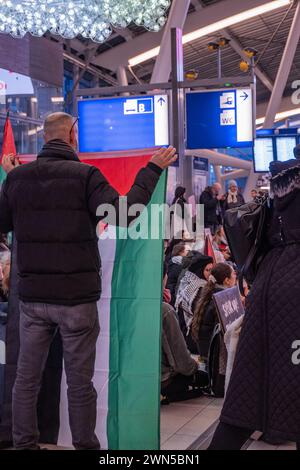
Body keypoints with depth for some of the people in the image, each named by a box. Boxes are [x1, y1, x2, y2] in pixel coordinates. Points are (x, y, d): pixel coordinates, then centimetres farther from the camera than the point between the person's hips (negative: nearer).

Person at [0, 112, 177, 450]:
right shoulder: (85, 175, -10)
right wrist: (152, 170, -7)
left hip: (32, 295, 4)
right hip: (77, 296, -4)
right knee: (80, 381, 7)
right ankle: (84, 444, 18)